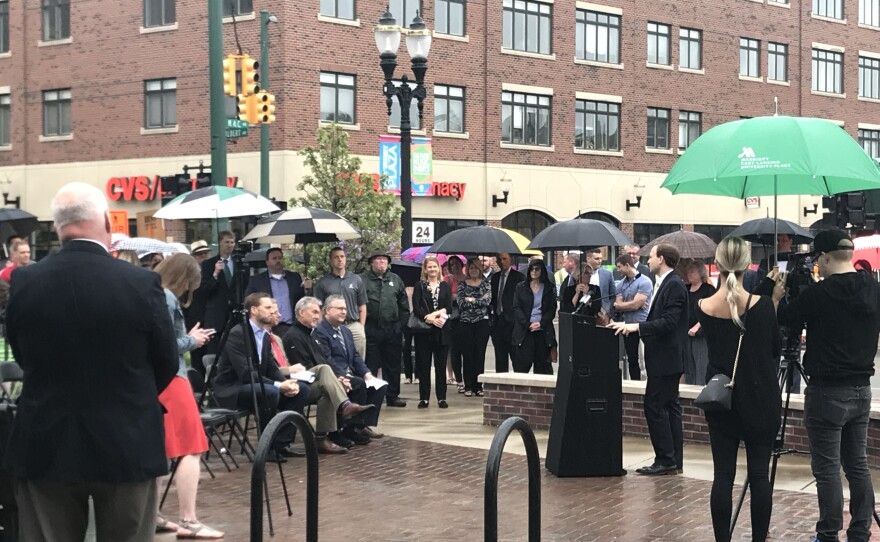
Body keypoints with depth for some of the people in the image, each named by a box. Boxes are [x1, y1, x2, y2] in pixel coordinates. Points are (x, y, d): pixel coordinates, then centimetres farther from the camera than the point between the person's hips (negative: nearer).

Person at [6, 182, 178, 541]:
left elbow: (21, 357, 6)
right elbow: (167, 364, -1)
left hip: (45, 447, 1)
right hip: (127, 445, -1)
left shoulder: (24, 283, -7)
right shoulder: (143, 284, -12)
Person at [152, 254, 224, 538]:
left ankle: (150, 515, 16)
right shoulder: (166, 298, -14)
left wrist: (189, 337, 13)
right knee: (189, 448, -6)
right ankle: (187, 521, -9)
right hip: (168, 379, -9)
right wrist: (192, 340, -5)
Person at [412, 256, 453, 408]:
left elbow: (449, 307, 0)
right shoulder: (420, 286, 6)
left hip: (441, 330, 1)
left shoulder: (445, 286, 11)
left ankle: (442, 398, 8)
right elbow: (416, 308, -5)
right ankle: (424, 398, 7)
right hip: (423, 330, -1)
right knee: (424, 364, 1)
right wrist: (430, 319, -16)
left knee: (441, 365, 2)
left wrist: (435, 314, -13)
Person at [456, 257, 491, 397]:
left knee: (480, 354, -1)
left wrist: (471, 300, -9)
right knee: (467, 355, -1)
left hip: (482, 322, 0)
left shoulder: (485, 284, 8)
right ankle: (468, 386, 5)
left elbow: (487, 301, -7)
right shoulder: (462, 284, 7)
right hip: (465, 322, 0)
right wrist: (480, 300, -9)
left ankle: (478, 386, 5)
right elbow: (461, 302, -7)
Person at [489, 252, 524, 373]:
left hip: (511, 322, -6)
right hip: (496, 321, 6)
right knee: (500, 357, 9)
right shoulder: (494, 277, 15)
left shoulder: (519, 277, -2)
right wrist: (491, 316, 8)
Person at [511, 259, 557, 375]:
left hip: (543, 330, 1)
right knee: (522, 364, -5)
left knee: (542, 365, -1)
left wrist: (541, 323, -10)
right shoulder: (521, 287, 9)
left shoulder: (549, 288, 10)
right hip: (524, 331, -1)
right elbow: (516, 308, 3)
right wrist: (528, 324, -10)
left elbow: (552, 309, 6)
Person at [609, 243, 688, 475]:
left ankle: (665, 460, -5)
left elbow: (668, 322, -23)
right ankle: (674, 461, 15)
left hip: (666, 358, -10)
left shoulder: (674, 285, -15)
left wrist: (636, 326, -24)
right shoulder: (666, 284, 16)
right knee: (670, 407, 11)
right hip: (665, 358, 10)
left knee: (654, 406, -8)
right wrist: (634, 327, 11)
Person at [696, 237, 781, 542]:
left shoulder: (703, 307, -6)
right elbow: (775, 350, 1)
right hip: (759, 397, -2)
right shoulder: (762, 305, -13)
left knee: (723, 474, 5)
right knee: (759, 473, 5)